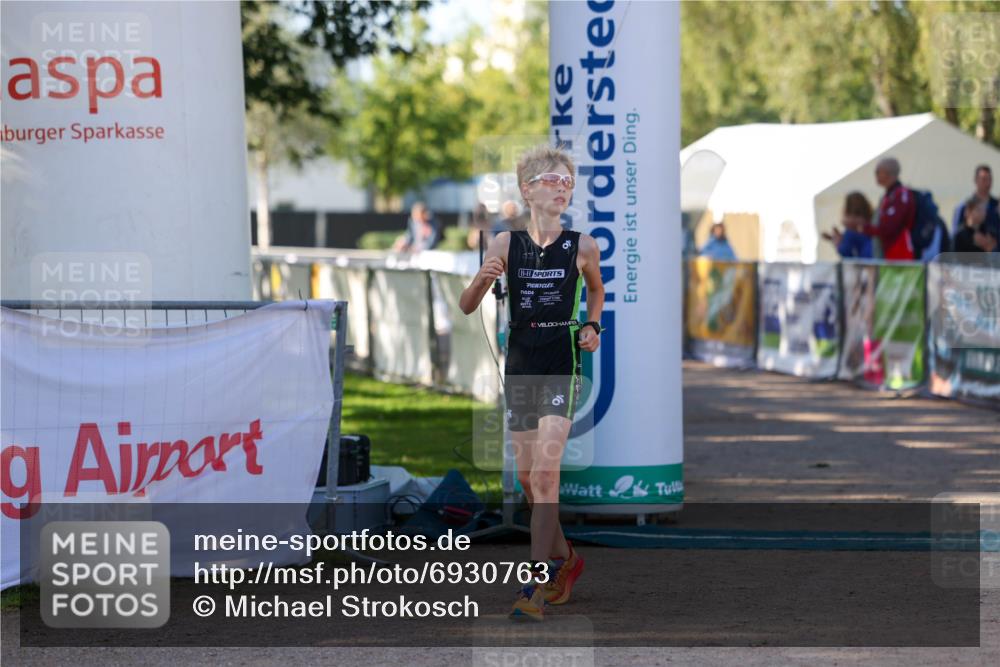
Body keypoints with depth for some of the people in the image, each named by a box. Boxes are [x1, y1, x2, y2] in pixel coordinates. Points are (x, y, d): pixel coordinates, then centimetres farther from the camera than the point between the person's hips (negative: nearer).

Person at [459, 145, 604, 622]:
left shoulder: (582, 246, -2)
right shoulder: (506, 243, 0)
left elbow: (596, 289, 19)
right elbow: (467, 307, 0)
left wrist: (592, 326, 2)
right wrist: (482, 279, -19)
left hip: (563, 365, -3)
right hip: (519, 365, 3)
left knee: (545, 472, -14)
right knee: (527, 477, 9)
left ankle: (538, 583, -11)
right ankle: (564, 557, 33)